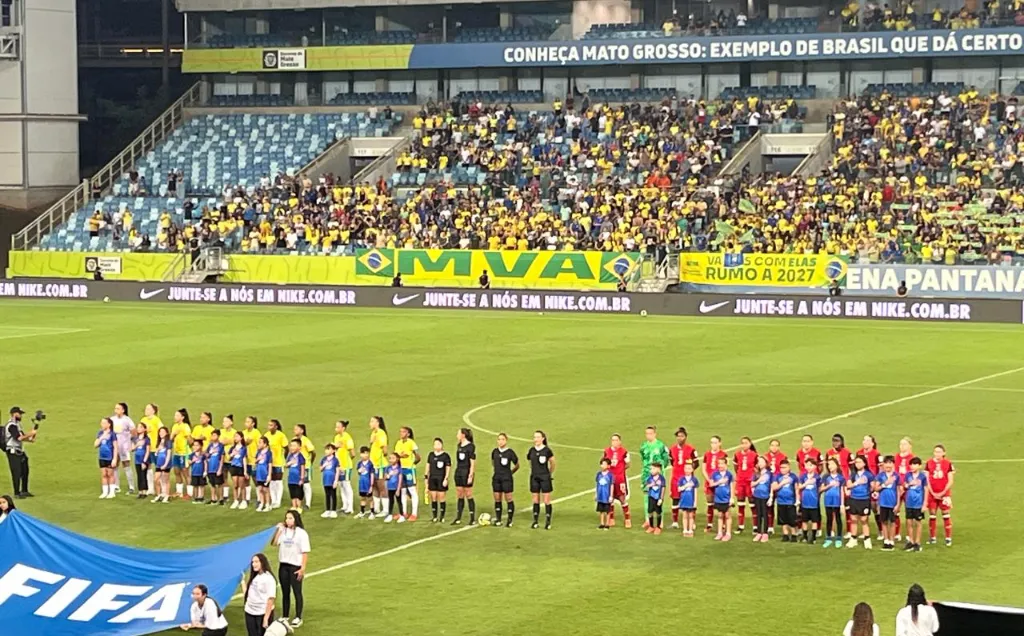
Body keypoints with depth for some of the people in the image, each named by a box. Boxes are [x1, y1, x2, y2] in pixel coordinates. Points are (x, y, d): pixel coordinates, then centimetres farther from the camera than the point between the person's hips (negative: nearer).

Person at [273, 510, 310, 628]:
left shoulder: (301, 533, -8)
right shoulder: (283, 531, 6)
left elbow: (305, 552, -9)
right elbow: (274, 543, -6)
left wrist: (303, 568, -14)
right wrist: (278, 530, -8)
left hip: (295, 566, -4)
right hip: (283, 565, 4)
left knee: (297, 592, 3)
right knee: (285, 592, 12)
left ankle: (298, 618, 10)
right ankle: (285, 617, 20)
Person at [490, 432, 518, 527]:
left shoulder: (510, 452, -8)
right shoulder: (495, 451, 5)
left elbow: (517, 465, 2)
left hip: (507, 479, -5)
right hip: (496, 478, 5)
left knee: (509, 499, -2)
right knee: (497, 499, 7)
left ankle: (510, 520, 5)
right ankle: (498, 520, 13)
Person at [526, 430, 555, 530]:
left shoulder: (547, 450, -8)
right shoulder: (532, 450, 4)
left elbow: (552, 464, 3)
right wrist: (534, 471, 14)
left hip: (545, 478, -4)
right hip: (534, 477, 4)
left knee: (547, 501, -2)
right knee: (535, 501, 8)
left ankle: (548, 522, 4)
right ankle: (535, 521, 13)